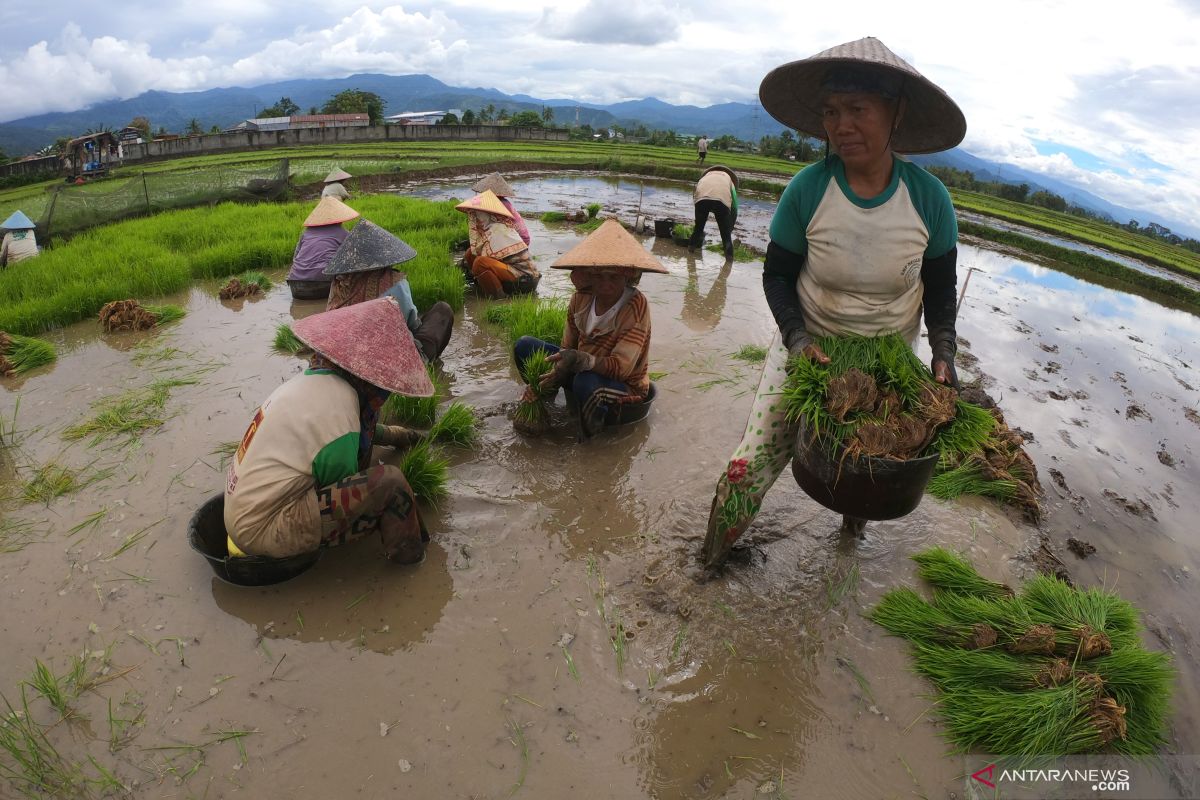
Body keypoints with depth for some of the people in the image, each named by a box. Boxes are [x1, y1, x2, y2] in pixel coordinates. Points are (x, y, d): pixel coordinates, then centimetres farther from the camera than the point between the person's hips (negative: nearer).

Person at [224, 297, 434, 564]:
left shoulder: (310, 378, 2)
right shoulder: (336, 411, -24)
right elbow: (347, 496, -10)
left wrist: (391, 434, 25)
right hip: (263, 532, -10)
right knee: (389, 481, -22)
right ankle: (407, 550, 5)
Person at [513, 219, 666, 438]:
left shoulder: (635, 306, -23)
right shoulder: (581, 299, -6)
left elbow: (621, 366, -30)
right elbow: (567, 349, -3)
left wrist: (582, 360, -47)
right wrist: (544, 381, -21)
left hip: (624, 385, -6)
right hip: (582, 371, 6)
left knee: (586, 382, -41)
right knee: (524, 345, -6)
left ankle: (590, 437, -11)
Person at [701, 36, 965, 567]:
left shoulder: (928, 196, -12)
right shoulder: (807, 189, -17)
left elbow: (940, 286, 1)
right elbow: (777, 275, -7)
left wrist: (943, 352, -11)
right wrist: (797, 337, -22)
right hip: (809, 347, -2)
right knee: (749, 469, -8)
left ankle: (855, 512, 55)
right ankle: (709, 564, 15)